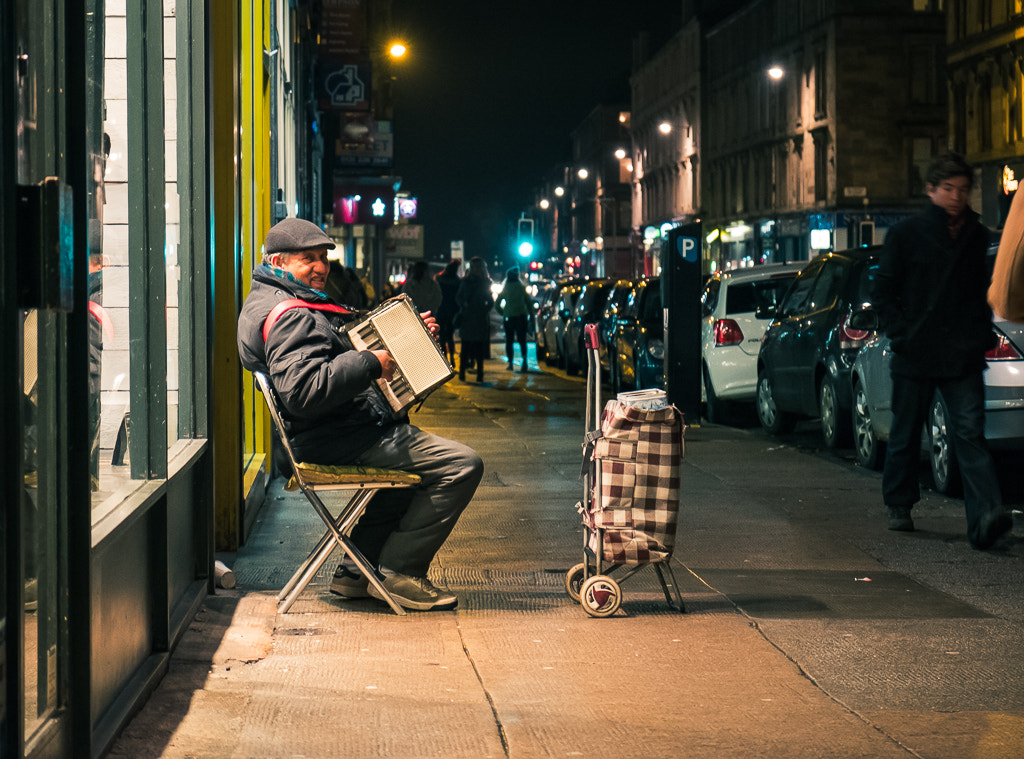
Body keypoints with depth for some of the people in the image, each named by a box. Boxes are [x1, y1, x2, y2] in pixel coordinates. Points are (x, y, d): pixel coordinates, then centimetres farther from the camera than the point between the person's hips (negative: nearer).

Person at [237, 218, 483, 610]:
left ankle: (357, 571, 28)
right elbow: (302, 390, -35)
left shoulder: (268, 302, 18)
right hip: (339, 441, -12)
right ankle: (397, 572, -7)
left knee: (417, 462, 35)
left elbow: (339, 353, 29)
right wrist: (370, 363, -28)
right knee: (461, 464, -14)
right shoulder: (289, 316, -19)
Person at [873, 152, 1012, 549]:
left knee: (970, 431, -12)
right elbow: (884, 290, 3)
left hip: (963, 355, 1)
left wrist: (983, 335, 7)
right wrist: (900, 334, -7)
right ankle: (899, 505, 29)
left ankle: (985, 516, -23)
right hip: (915, 353, -1)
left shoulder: (977, 236, 9)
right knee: (906, 434, 10)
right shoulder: (906, 233, 0)